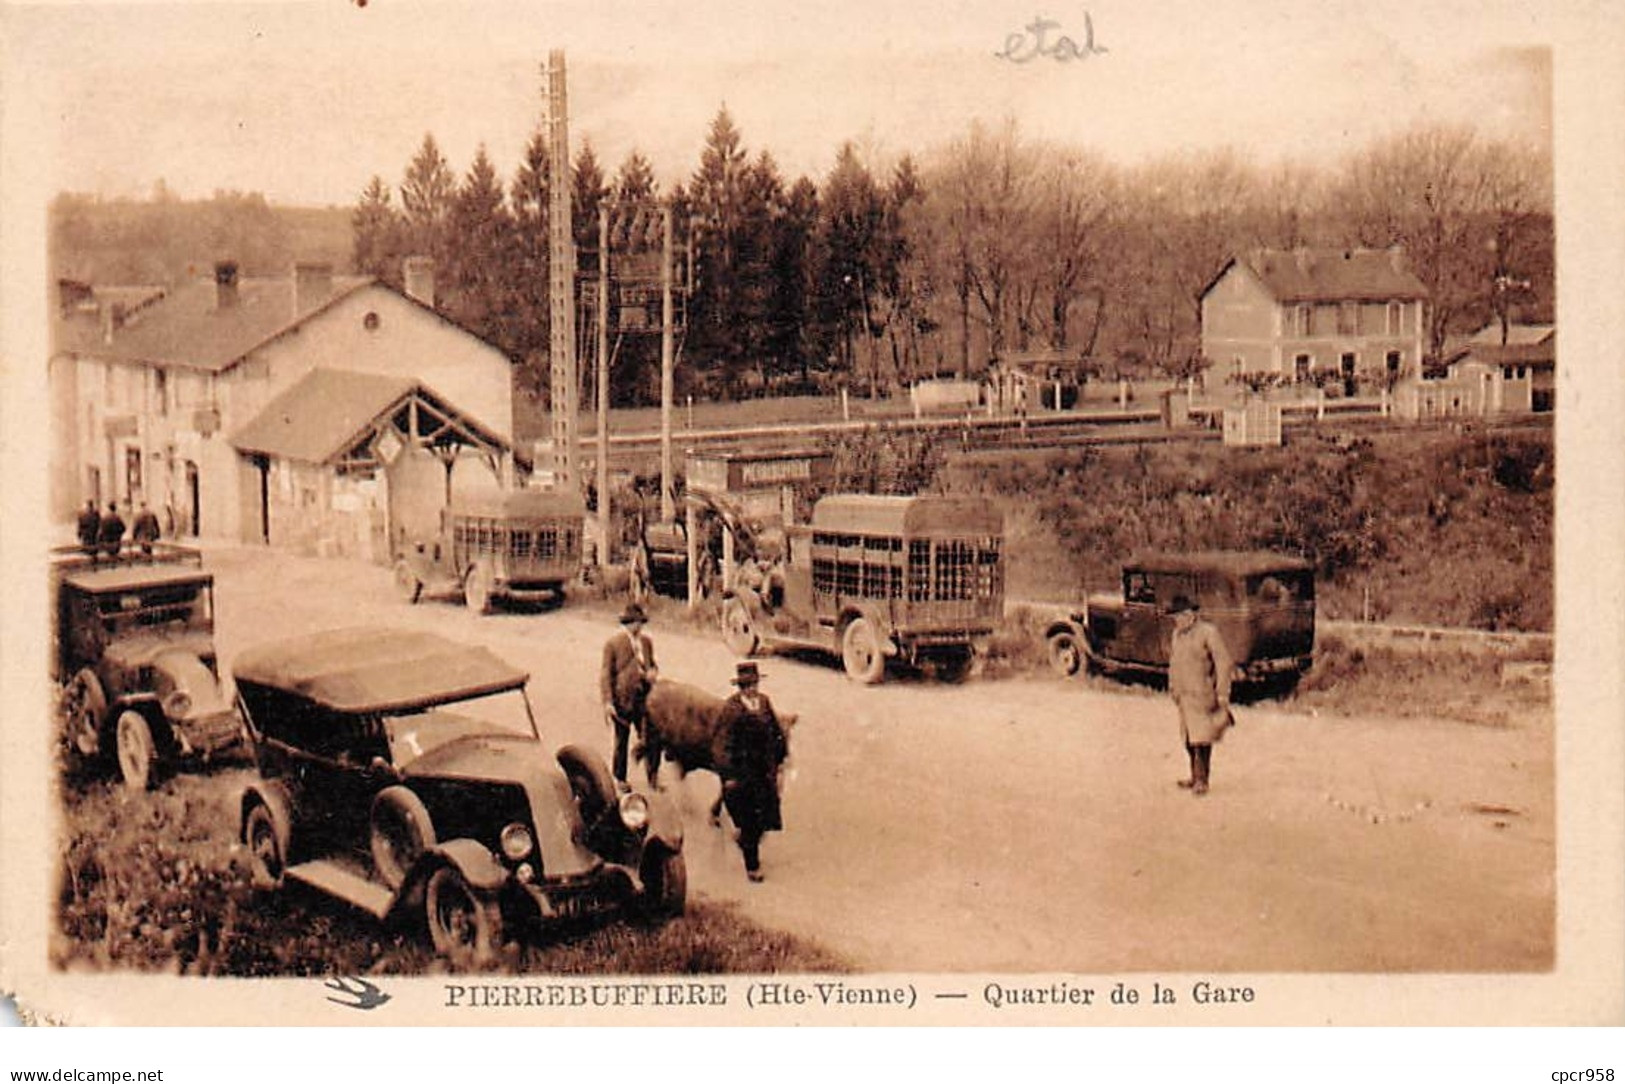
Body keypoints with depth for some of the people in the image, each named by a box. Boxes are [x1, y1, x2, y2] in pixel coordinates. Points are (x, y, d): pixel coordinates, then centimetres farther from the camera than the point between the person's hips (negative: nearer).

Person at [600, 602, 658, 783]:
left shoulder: (646, 642, 10)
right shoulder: (612, 643, -6)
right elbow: (606, 674, -6)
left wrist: (653, 672, -2)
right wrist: (607, 702, -13)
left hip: (643, 698, 4)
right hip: (622, 698, -4)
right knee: (621, 741, 7)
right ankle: (620, 779, 20)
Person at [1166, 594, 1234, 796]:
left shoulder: (1208, 633, -10)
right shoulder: (1177, 634, 13)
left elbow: (1224, 664, -11)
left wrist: (1222, 695, -12)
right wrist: (1172, 687, 21)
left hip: (1201, 695, -7)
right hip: (1184, 696, 7)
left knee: (1201, 739, -8)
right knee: (1189, 740, 11)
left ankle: (1202, 781, -3)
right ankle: (1195, 778, 21)